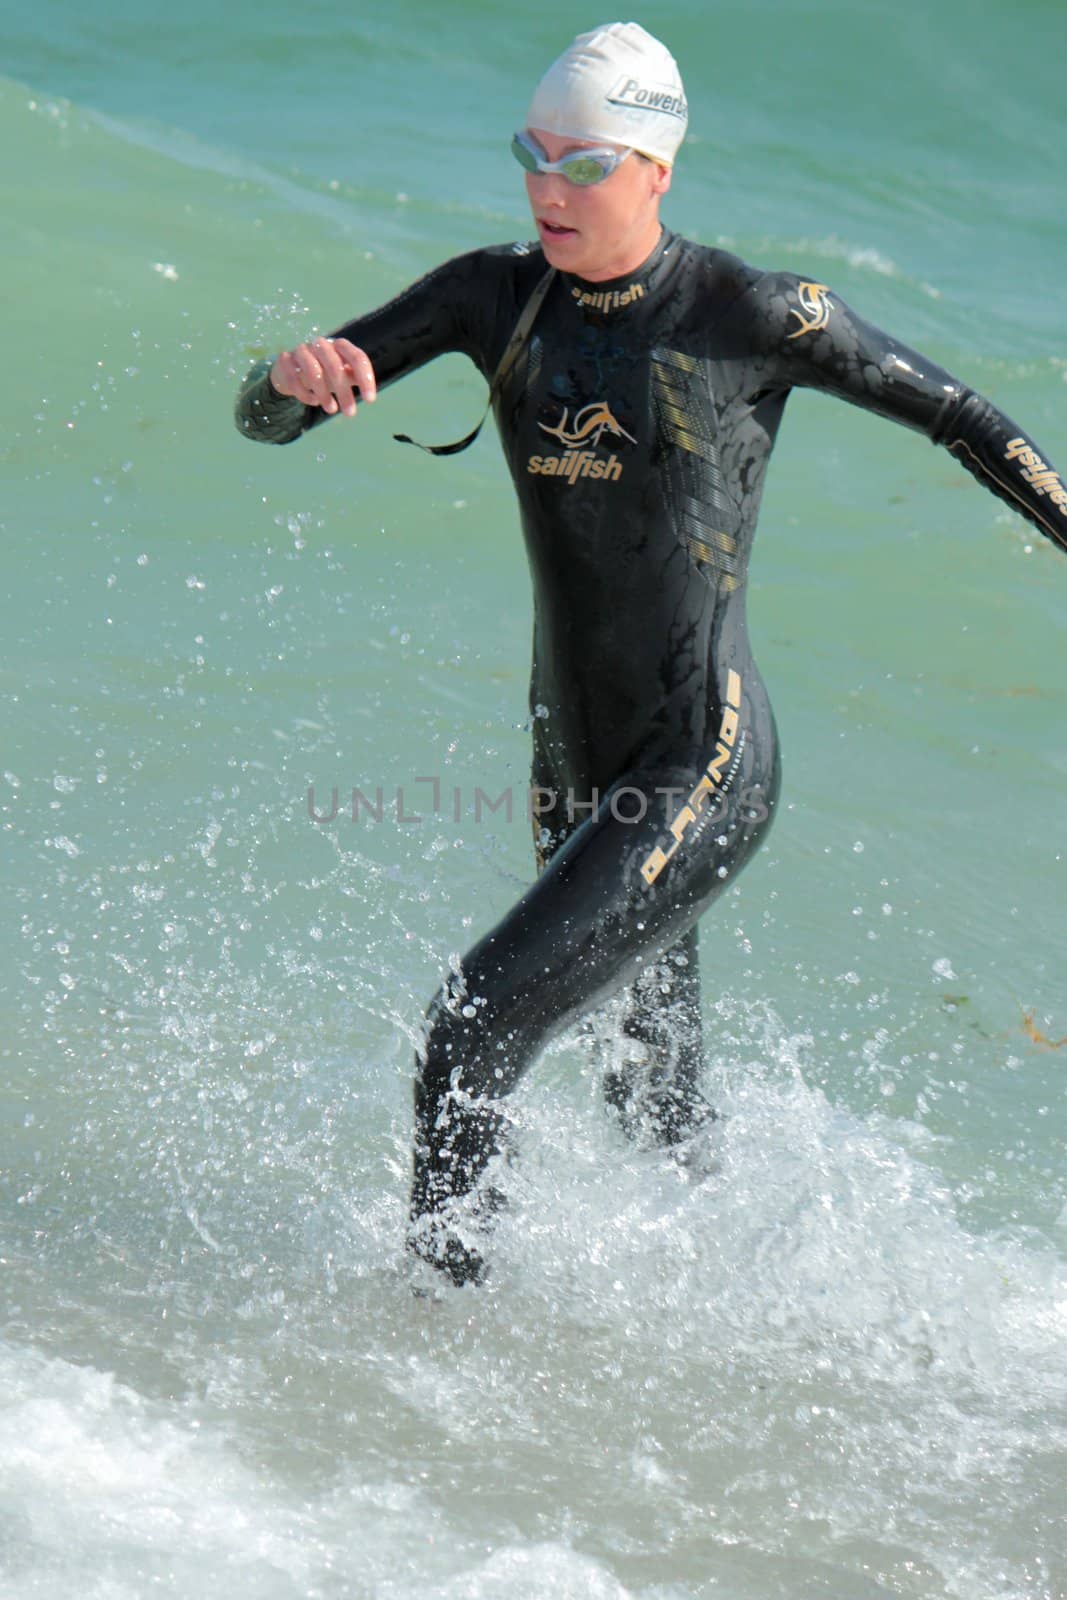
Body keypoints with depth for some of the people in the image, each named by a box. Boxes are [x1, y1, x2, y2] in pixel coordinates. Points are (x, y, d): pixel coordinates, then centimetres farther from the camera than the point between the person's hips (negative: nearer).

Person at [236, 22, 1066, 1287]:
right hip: (573, 770, 6)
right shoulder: (496, 295, 0)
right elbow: (265, 419, -2)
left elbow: (959, 418, 1)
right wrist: (296, 376, -25)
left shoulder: (751, 313, -13)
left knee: (476, 1025, -19)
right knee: (654, 1110, 23)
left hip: (704, 771, -6)